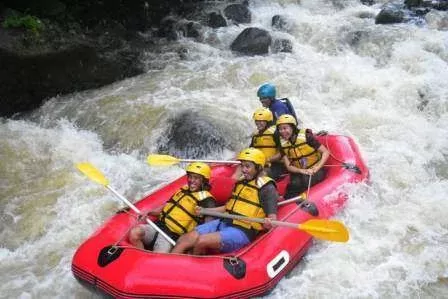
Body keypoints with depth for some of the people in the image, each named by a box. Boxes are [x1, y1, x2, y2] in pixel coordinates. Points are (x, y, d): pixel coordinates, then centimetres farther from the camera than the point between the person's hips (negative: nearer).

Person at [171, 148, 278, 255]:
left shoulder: (267, 188, -7)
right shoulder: (241, 182, 17)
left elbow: (273, 218, -14)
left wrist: (268, 223, -38)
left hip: (241, 233, -8)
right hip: (223, 223, 8)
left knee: (202, 241, -28)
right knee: (183, 240, -7)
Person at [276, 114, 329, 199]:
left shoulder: (306, 136, -14)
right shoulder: (283, 143, -1)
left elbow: (326, 152, -12)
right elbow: (288, 166, -3)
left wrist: (317, 168, -23)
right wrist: (302, 171, -21)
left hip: (315, 171, -4)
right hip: (298, 172, 4)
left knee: (305, 180, -31)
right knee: (295, 183, -26)